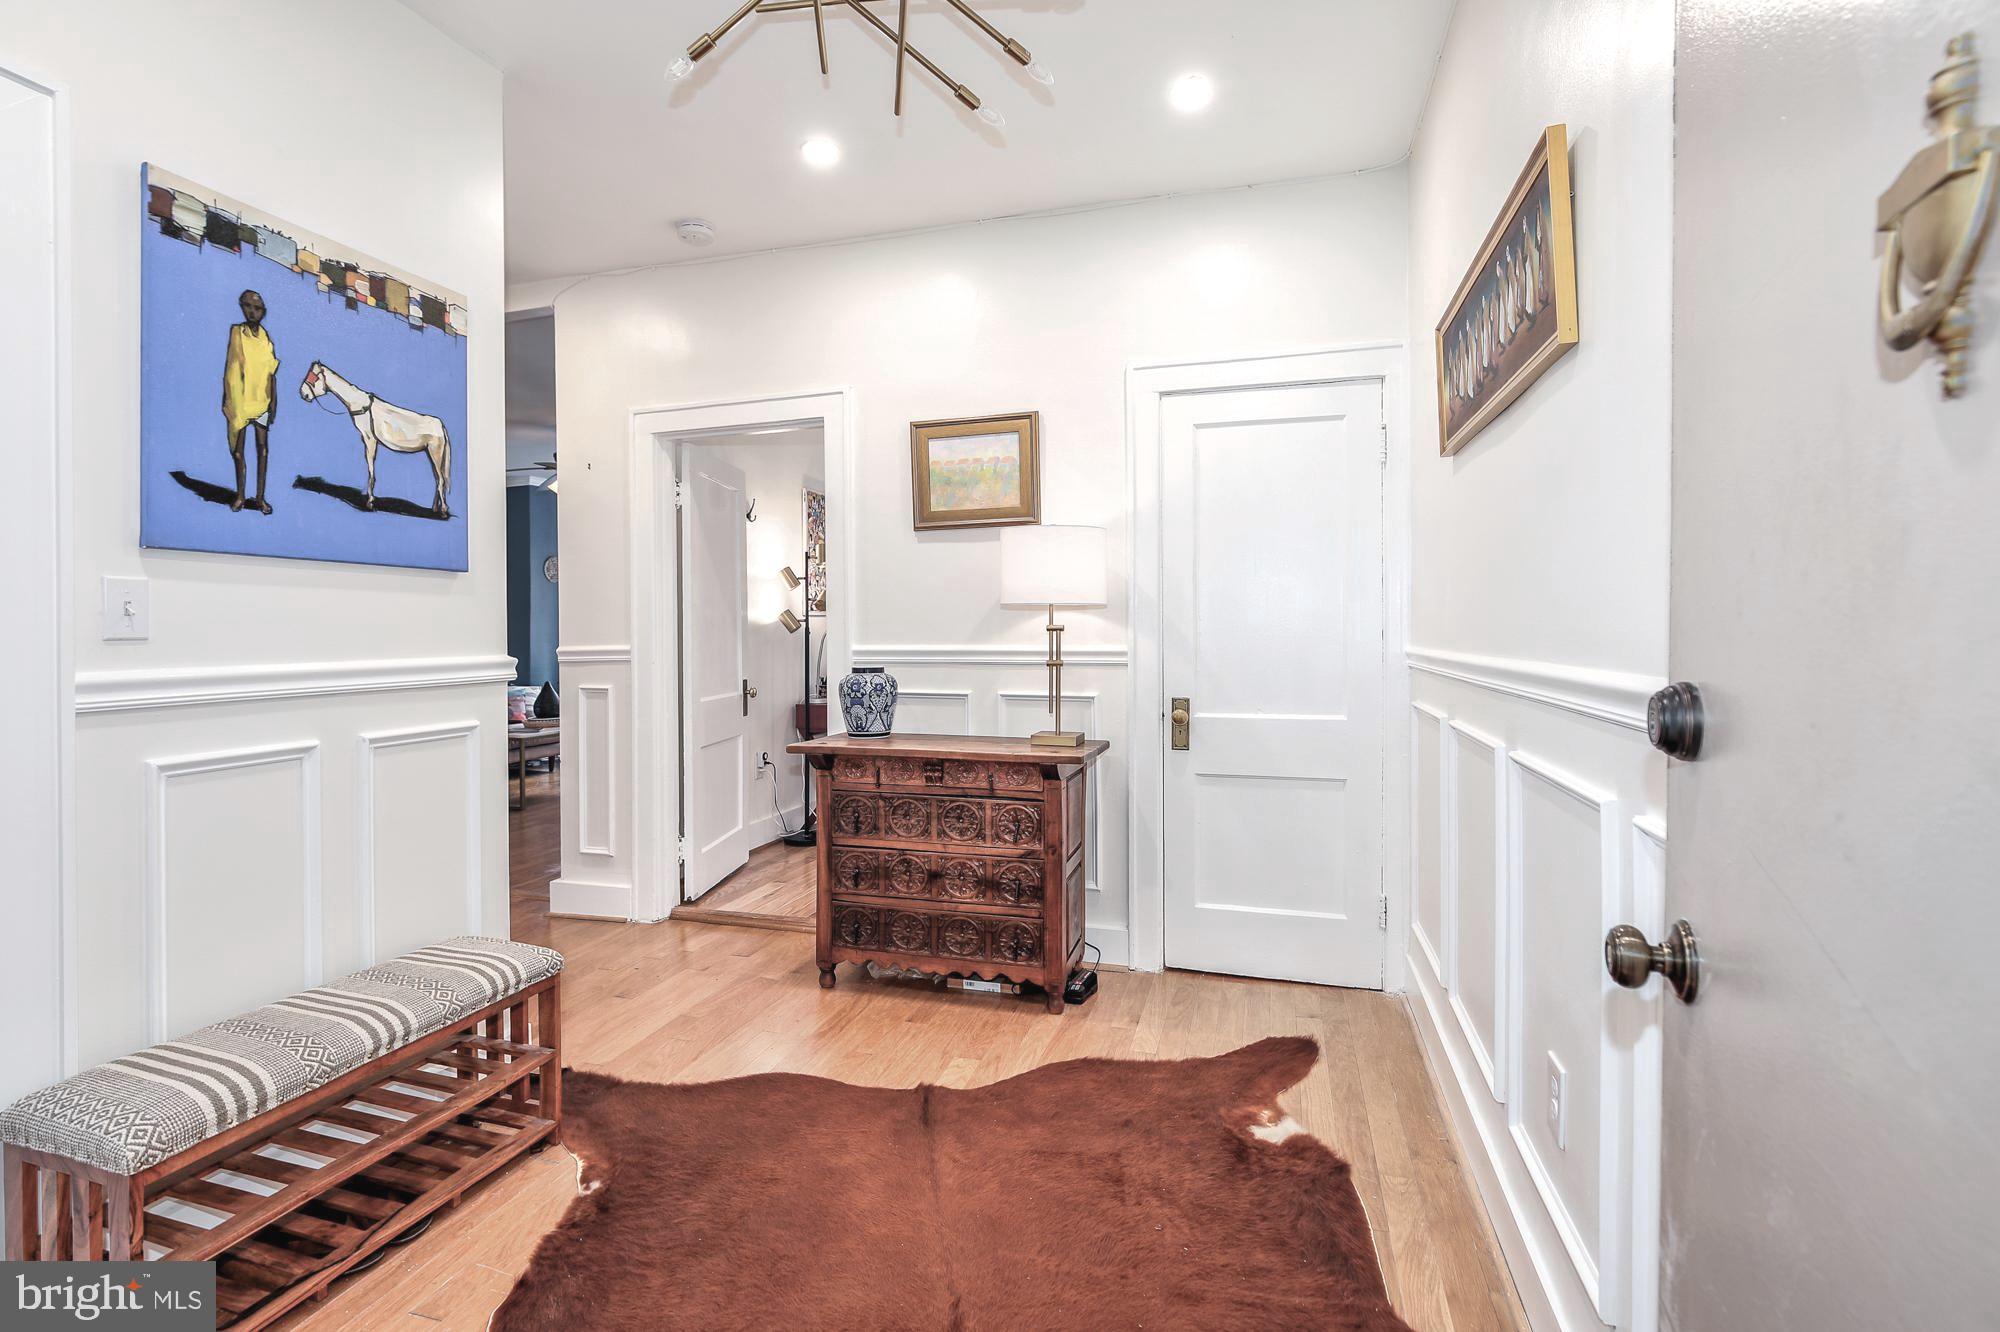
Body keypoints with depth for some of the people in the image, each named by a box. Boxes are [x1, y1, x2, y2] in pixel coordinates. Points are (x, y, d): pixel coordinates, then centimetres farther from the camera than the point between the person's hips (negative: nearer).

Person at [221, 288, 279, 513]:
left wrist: (274, 402, -1)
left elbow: (272, 374, 5)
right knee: (238, 448, 5)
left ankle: (260, 497, 8)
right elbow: (228, 366, 1)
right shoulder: (235, 332, -1)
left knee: (263, 447, 1)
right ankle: (240, 496, 14)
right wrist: (225, 399, -1)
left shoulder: (267, 339, 3)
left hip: (262, 400, 1)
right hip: (239, 399, -1)